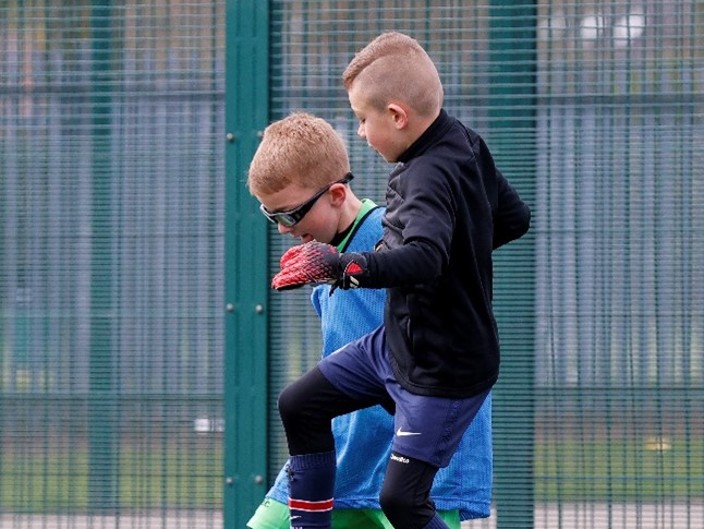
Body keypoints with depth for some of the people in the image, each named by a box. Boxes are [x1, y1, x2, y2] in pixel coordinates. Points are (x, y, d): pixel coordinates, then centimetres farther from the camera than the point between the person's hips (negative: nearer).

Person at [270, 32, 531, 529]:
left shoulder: (431, 176, -28)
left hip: (446, 370, -10)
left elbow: (422, 261, -46)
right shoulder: (465, 142, -1)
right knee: (300, 404, 13)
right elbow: (515, 217, 12)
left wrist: (338, 266, -49)